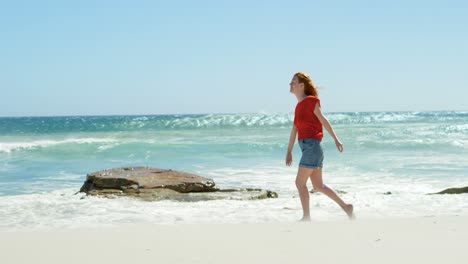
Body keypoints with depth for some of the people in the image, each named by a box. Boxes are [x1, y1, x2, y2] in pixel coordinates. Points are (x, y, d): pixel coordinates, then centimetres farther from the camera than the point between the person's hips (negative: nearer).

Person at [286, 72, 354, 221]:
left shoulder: (311, 101, -6)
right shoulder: (299, 105, 17)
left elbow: (323, 120, -10)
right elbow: (295, 129, 19)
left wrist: (336, 139, -14)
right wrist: (289, 151, 20)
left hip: (312, 146, -9)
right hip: (306, 147, 9)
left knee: (300, 182, -5)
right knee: (318, 186, 11)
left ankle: (306, 217, 3)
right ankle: (345, 207, 16)